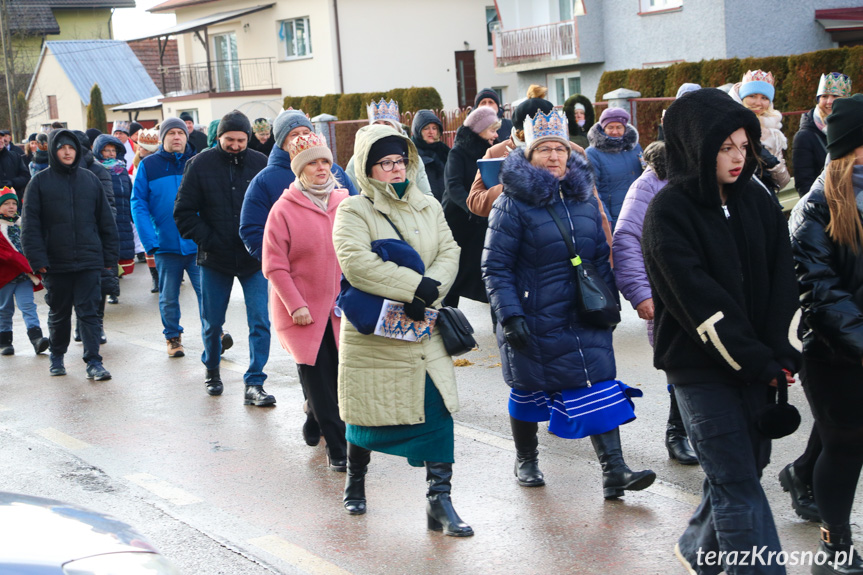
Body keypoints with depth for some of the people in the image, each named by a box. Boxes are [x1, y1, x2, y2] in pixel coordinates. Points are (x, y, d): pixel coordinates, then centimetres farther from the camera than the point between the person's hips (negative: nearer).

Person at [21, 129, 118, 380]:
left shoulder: (90, 179, 6)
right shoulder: (40, 182, 0)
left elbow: (106, 220, 9)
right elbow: (30, 225, -3)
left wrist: (109, 255, 5)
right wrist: (37, 259, -11)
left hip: (89, 261, 0)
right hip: (55, 263, 0)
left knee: (89, 312, -3)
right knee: (59, 313, 13)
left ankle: (94, 362, -2)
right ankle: (57, 355, 32)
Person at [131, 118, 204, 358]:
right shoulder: (148, 165, 3)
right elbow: (138, 204, 0)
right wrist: (150, 242, -10)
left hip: (196, 244, 0)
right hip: (165, 245, 0)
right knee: (168, 297, 10)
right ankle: (173, 337, 26)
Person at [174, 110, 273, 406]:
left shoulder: (260, 163, -3)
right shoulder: (201, 164, -3)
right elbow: (184, 212, 0)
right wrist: (207, 239, -10)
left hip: (253, 259, 0)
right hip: (215, 260, 1)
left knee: (260, 323, -7)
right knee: (212, 322, 13)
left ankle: (254, 384, 0)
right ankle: (212, 369, 37)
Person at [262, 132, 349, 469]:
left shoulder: (345, 203, 6)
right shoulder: (284, 209, -6)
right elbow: (274, 264, -7)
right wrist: (295, 305, -12)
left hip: (342, 308, 4)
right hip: (303, 312, -4)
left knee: (342, 374, 7)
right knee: (317, 377, -2)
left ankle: (317, 421, 34)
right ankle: (337, 445, 9)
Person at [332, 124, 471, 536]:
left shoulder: (429, 207, 10)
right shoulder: (354, 211, -8)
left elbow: (449, 253, 1)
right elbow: (356, 263, -23)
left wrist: (429, 292, -18)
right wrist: (416, 285, -24)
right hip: (372, 333, -4)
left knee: (438, 411, -5)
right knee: (368, 412, 10)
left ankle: (439, 502, 0)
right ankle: (355, 481, 37)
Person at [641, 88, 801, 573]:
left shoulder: (758, 202, 7)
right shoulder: (669, 213, -10)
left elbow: (784, 281, 1)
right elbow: (696, 297, -16)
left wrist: (781, 354, -11)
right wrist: (758, 362, -17)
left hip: (757, 364, 6)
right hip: (702, 365, -6)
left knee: (749, 463, 14)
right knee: (739, 484, -7)